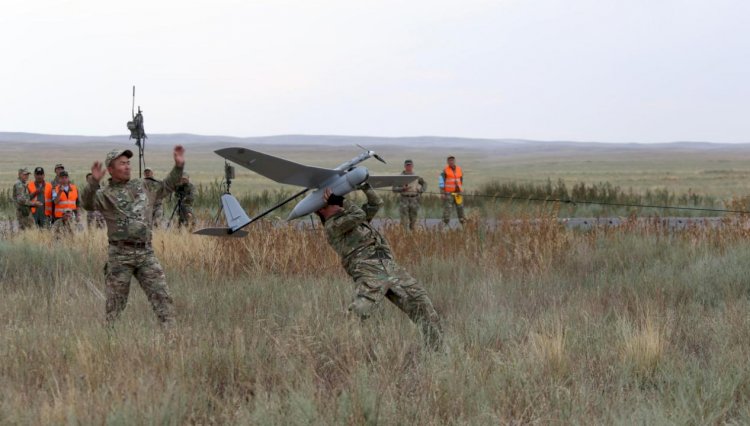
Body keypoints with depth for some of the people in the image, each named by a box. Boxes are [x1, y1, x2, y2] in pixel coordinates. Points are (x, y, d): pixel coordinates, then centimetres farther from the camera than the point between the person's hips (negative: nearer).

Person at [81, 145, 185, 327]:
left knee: (161, 295, -2)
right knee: (116, 302, 4)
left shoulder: (141, 186, 16)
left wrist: (178, 166, 16)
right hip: (120, 255, -4)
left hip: (146, 253, 4)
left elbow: (166, 187, 27)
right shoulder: (106, 194, -2)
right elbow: (88, 203, -22)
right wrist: (94, 182, -39)